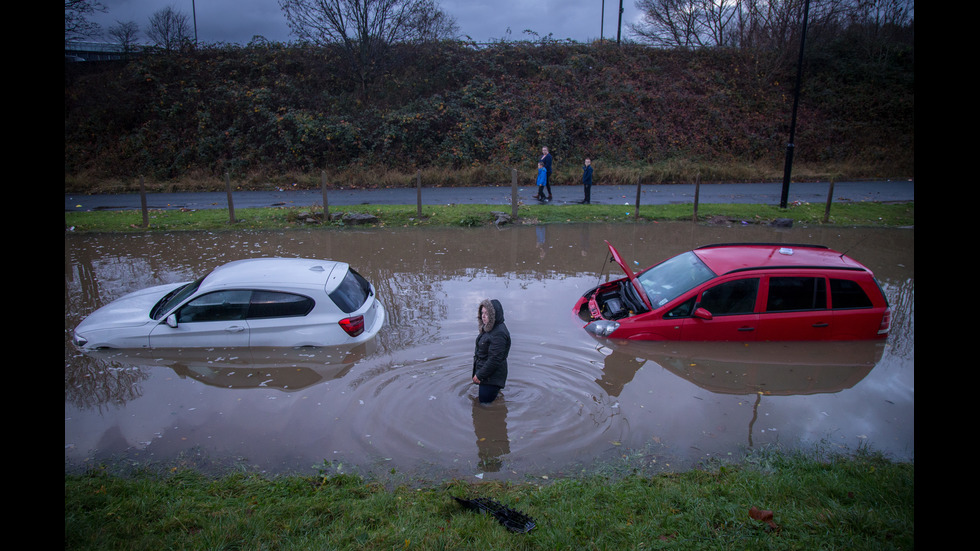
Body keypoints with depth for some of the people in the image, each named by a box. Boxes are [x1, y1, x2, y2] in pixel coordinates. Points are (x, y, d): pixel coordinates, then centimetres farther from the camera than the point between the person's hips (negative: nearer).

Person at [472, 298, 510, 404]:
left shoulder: (499, 333, -25)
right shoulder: (489, 328, 7)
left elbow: (495, 359, -26)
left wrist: (480, 375, -19)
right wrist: (478, 373, 17)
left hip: (492, 377, -10)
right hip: (486, 374, 10)